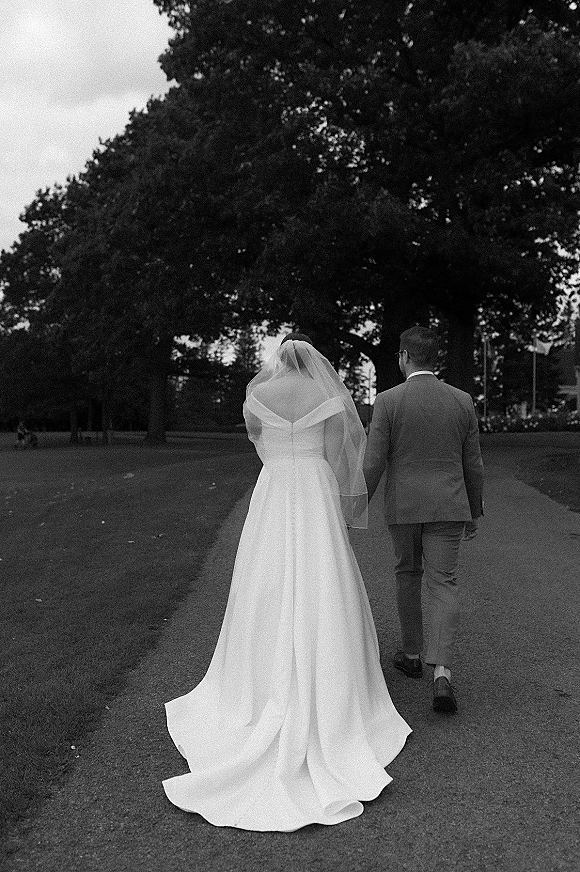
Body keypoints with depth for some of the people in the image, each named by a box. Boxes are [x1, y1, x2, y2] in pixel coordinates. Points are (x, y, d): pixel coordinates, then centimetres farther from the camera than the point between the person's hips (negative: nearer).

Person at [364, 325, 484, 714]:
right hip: (448, 507, 1)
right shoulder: (462, 401, 1)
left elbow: (373, 464, -9)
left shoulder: (388, 401, -8)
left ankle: (412, 654, 31)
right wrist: (475, 512, 16)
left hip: (403, 507, -1)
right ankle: (442, 672, -12)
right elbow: (473, 464, 5)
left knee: (407, 575, 19)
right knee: (443, 584, 2)